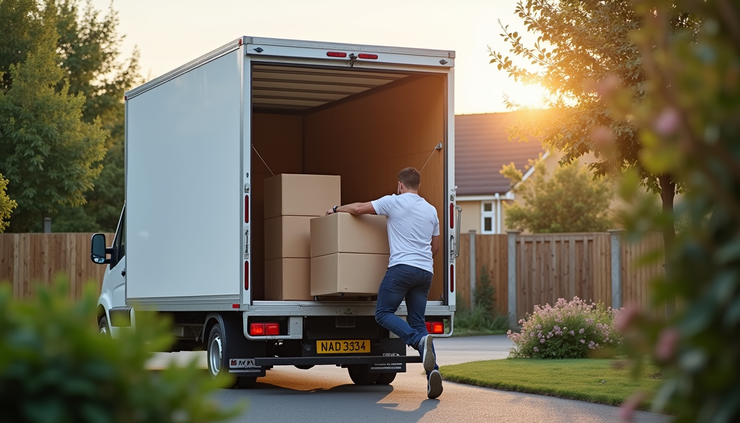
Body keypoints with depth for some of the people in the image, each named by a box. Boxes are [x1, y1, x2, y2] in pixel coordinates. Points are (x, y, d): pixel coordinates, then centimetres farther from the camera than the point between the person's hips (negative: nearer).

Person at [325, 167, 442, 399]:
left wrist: (337, 209, 24)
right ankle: (432, 370, -13)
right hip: (426, 271, 6)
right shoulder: (431, 210, 18)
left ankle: (419, 340, -25)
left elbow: (358, 208, 5)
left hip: (402, 267, -6)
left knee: (383, 313, 0)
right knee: (418, 322, 6)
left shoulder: (394, 202, 1)